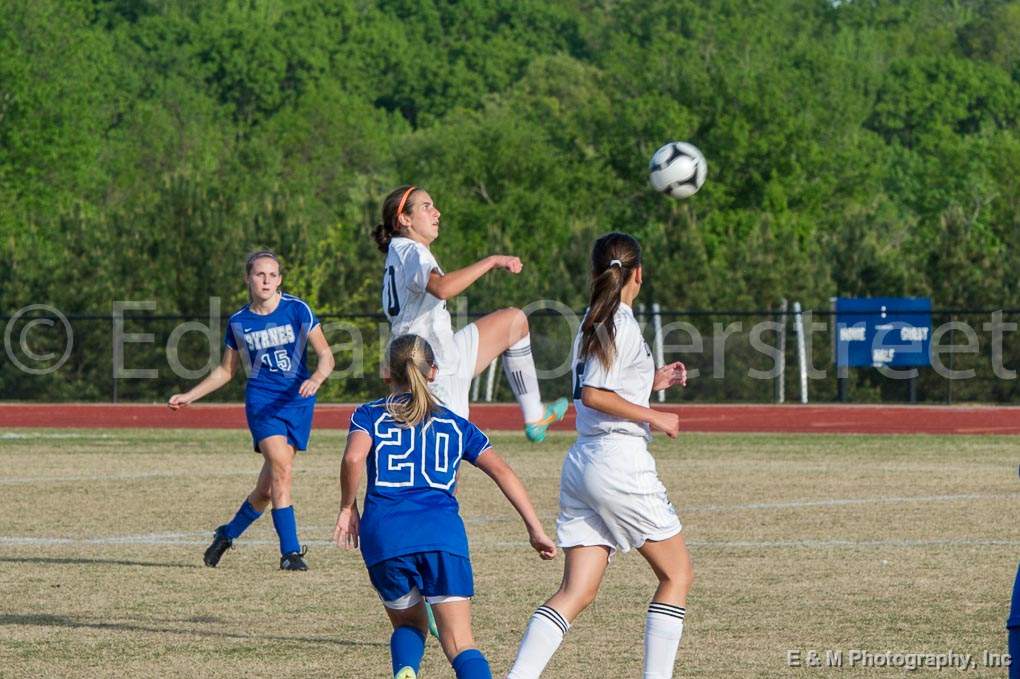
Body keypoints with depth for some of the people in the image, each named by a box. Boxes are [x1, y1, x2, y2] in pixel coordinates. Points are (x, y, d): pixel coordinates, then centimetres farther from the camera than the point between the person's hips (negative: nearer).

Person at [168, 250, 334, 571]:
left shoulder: (298, 310, -2)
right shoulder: (238, 322, 4)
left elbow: (325, 355, -3)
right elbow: (226, 370, 18)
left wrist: (316, 378, -23)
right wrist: (189, 396, 13)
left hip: (298, 400, 0)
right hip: (262, 399, 0)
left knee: (268, 485, 1)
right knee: (281, 468, -22)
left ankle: (228, 533, 27)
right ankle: (290, 552, -19)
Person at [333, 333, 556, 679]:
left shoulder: (370, 415, 15)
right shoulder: (455, 424, 21)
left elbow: (353, 458, -7)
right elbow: (501, 472, 11)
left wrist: (348, 508, 7)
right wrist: (536, 530, 10)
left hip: (384, 534, 0)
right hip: (442, 533, 0)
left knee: (408, 625, 24)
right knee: (461, 645, -4)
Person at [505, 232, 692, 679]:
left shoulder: (591, 322, 15)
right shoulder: (622, 324, -10)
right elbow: (594, 395, -18)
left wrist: (649, 383, 24)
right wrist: (653, 417, -11)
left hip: (581, 461, 8)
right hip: (619, 461, -8)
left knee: (577, 592, 2)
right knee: (677, 574, 7)